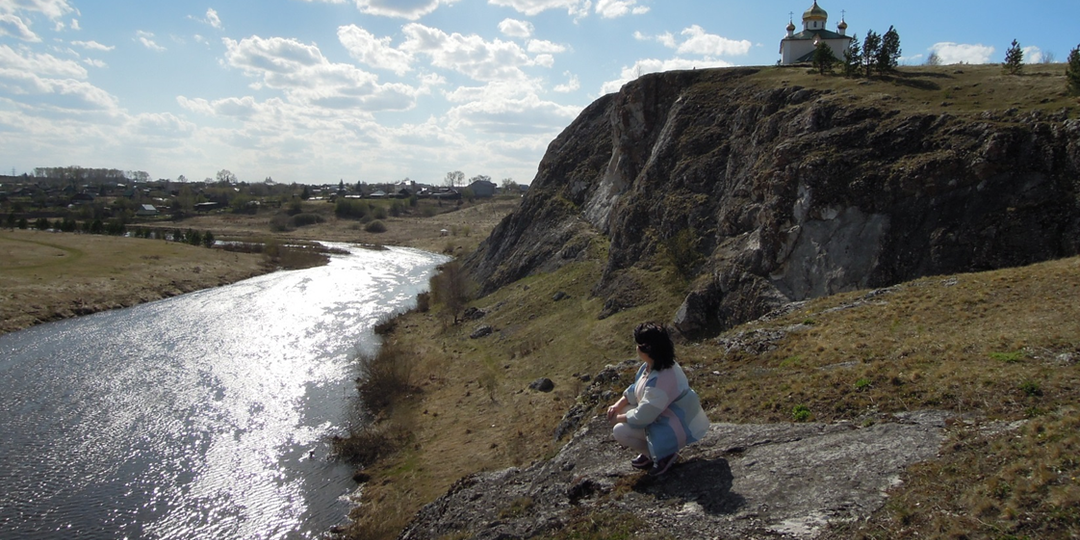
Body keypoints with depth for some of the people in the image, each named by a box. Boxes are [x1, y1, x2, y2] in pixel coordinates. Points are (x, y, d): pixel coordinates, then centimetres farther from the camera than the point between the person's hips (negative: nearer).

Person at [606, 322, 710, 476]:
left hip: (678, 429, -9)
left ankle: (665, 454, -1)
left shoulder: (660, 381, -35)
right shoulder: (650, 365, -6)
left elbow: (641, 417, -28)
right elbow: (635, 389, 10)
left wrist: (618, 418, -12)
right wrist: (618, 405, -3)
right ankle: (651, 452, 13)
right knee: (622, 411, 6)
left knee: (620, 431, -15)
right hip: (662, 414, 9)